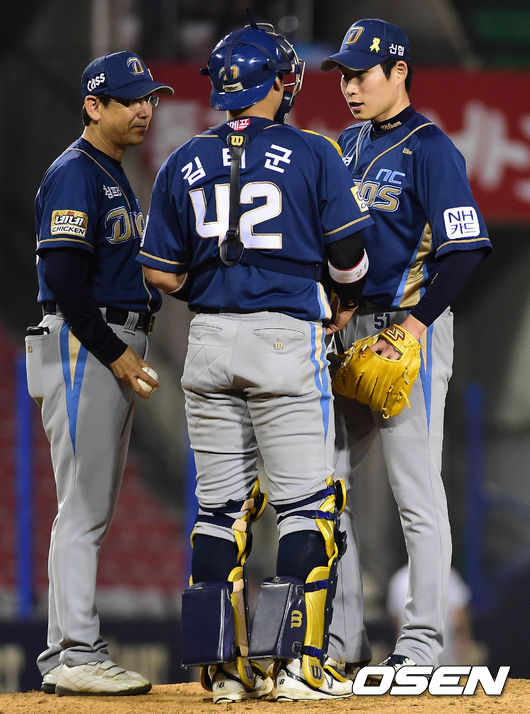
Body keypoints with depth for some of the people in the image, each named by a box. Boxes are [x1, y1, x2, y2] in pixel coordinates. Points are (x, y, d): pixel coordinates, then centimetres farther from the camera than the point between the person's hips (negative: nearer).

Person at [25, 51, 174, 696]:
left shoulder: (116, 177, 20)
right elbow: (63, 276, -20)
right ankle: (77, 657, -10)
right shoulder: (73, 174, -11)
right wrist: (115, 353, -19)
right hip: (83, 346, -10)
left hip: (118, 352, 10)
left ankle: (64, 656, 14)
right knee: (84, 506, -10)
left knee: (92, 509, 11)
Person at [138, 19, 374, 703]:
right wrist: (344, 301, 17)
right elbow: (348, 253, -3)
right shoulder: (311, 154, -4)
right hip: (286, 335, -4)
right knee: (307, 502, -1)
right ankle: (296, 661, -8)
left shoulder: (183, 164, 7)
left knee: (220, 505, 9)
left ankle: (223, 666, 7)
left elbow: (162, 273, 6)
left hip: (209, 339, 4)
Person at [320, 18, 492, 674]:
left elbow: (466, 246, -17)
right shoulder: (348, 146, 14)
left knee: (416, 491, -5)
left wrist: (416, 323, -23)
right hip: (346, 331, 8)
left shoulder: (429, 149, -10)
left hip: (408, 329, -8)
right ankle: (342, 638, 15)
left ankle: (421, 641, -1)